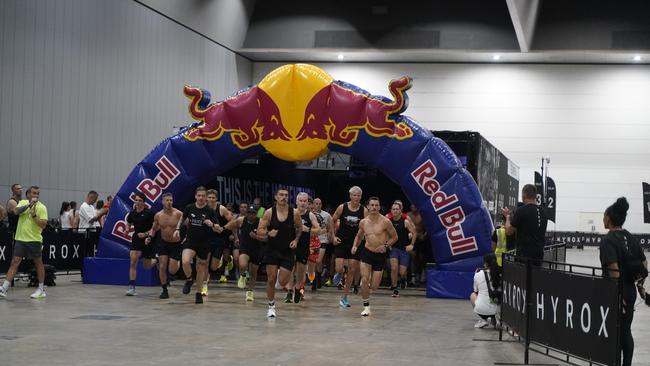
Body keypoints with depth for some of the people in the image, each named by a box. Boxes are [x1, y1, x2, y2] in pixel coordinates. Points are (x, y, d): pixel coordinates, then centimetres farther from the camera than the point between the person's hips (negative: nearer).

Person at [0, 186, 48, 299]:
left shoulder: (42, 207, -3)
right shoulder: (22, 202, 8)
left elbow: (43, 225, -11)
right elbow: (16, 211, -12)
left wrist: (34, 215, -22)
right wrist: (28, 205, -23)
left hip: (34, 240, -3)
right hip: (20, 239, 3)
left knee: (38, 263, 6)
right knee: (15, 262, -1)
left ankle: (41, 290, 16)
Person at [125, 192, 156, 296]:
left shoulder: (149, 213, -10)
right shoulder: (132, 213, 3)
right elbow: (128, 225, 21)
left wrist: (146, 234, -17)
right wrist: (129, 229, -1)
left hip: (148, 240, -3)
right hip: (136, 240, 3)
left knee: (146, 266, 8)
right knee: (133, 262, -13)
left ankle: (156, 261, 43)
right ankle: (132, 287, -11)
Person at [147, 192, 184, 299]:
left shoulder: (178, 214, -17)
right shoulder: (158, 215, -4)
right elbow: (154, 229, 11)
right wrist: (150, 237, -7)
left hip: (176, 244, -3)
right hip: (163, 243, 3)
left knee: (172, 271, -3)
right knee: (162, 267, -5)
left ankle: (178, 263, 34)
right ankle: (164, 291, 10)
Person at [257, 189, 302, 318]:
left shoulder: (294, 213, -7)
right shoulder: (269, 212, -8)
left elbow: (300, 227, 11)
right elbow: (259, 231, -5)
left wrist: (296, 240, -3)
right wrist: (268, 233, -25)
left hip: (287, 251, 0)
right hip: (272, 250, 0)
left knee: (282, 282, -4)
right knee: (271, 280, -2)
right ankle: (271, 306, 15)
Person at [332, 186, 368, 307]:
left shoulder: (364, 211, -5)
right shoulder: (342, 207, -6)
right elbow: (332, 221, 7)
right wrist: (333, 236, 0)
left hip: (355, 243, 1)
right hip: (341, 242, -1)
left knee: (352, 271, 1)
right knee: (339, 269, -9)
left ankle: (344, 297, 13)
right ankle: (339, 275, 31)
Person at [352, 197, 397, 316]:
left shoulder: (385, 222, -10)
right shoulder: (363, 222, 1)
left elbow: (394, 237, 0)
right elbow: (359, 236, 19)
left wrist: (386, 245, -15)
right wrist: (355, 246, 0)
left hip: (380, 255, -1)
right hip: (367, 253, 2)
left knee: (374, 286, 1)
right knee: (364, 280, -14)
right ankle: (366, 307, 1)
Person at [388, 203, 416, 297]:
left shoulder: (405, 221, -11)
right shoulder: (389, 221, -3)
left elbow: (414, 233, -4)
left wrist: (412, 245, -9)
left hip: (405, 249, -2)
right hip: (394, 248, 2)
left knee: (402, 272, -3)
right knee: (394, 268, -15)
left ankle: (403, 278, 35)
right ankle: (395, 290, -1)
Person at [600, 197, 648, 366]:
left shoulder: (608, 240, -16)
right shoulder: (630, 237, 8)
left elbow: (614, 270, -24)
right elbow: (644, 263, 11)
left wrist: (617, 296, -22)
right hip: (630, 291, 7)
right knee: (626, 331, 15)